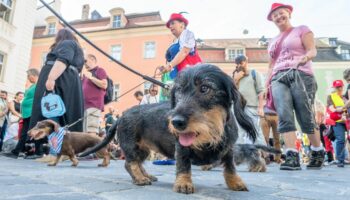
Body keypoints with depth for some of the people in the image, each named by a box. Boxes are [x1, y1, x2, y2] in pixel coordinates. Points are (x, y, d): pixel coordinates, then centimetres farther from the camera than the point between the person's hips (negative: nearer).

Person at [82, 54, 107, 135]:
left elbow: (104, 85, -12)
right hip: (84, 105, 8)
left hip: (94, 105, -8)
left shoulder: (100, 70, 3)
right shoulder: (86, 74, 25)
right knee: (85, 132, 6)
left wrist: (91, 77, -14)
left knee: (92, 132, -16)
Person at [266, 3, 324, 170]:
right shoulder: (273, 41, 27)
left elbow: (312, 50, 0)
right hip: (278, 79, 4)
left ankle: (318, 152, 16)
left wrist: (305, 58, -24)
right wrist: (266, 85, 13)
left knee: (306, 118, -5)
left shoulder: (302, 30, 14)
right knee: (284, 117, -15)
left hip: (300, 75, -4)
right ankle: (292, 157, -19)